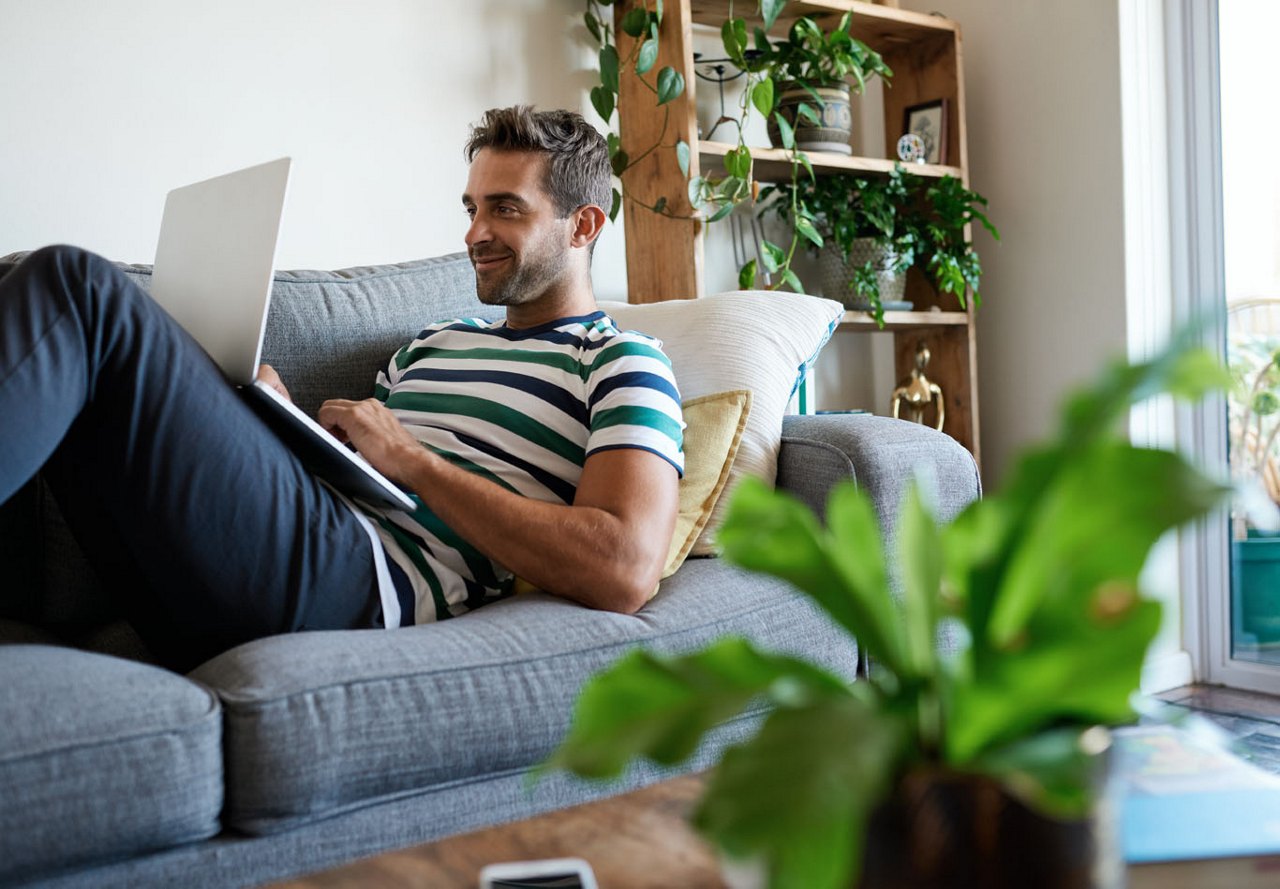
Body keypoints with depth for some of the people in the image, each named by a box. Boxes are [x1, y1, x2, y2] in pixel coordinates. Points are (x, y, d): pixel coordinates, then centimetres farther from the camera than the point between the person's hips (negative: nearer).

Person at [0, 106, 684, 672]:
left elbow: (624, 573, -12)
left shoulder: (623, 363, 6)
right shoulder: (429, 345, 30)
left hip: (366, 590, -8)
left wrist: (412, 459, -8)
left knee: (76, 288, -18)